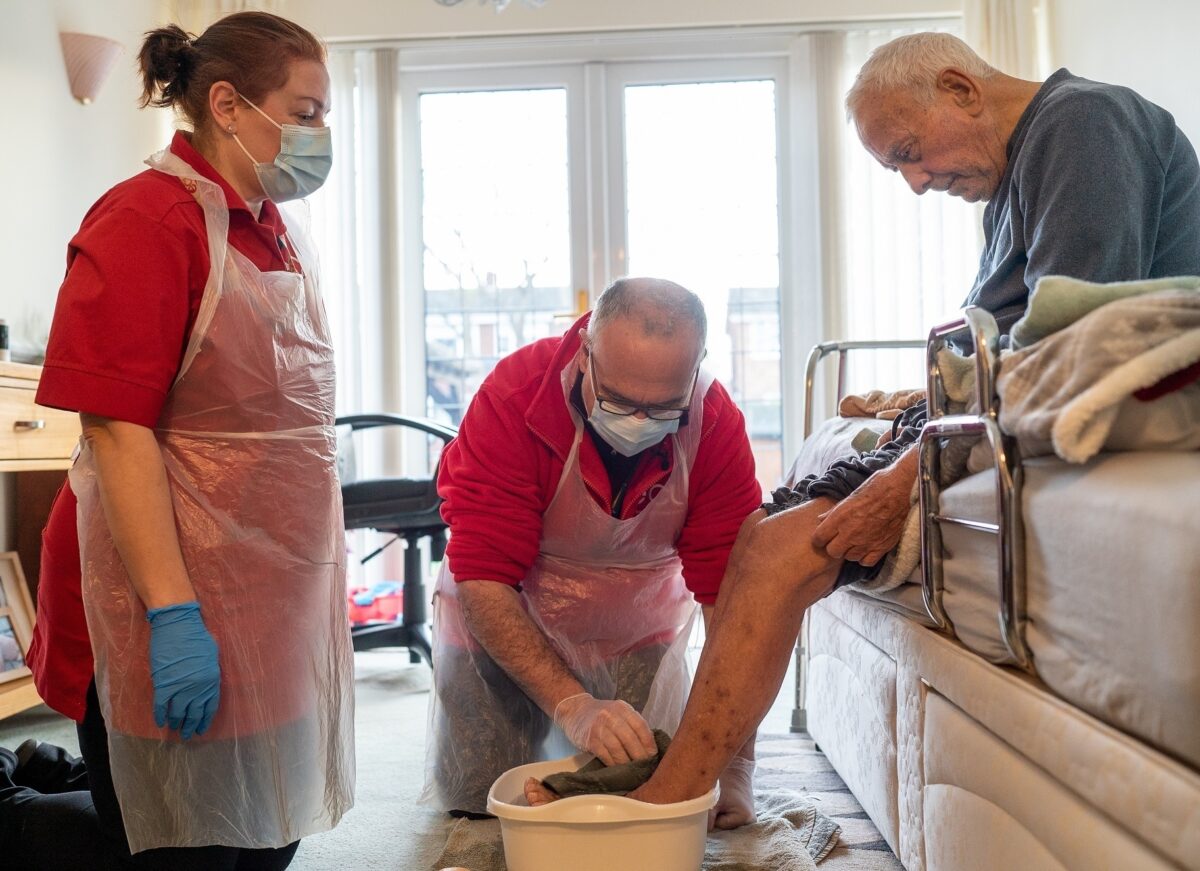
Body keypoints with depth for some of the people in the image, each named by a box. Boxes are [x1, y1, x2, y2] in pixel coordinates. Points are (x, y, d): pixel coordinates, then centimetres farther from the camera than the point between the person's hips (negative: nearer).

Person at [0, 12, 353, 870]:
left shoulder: (283, 232, 11)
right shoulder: (149, 220, -14)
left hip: (277, 599, 9)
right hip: (182, 615, -8)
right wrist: (172, 611, -23)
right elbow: (117, 430, -20)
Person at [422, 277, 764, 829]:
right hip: (501, 620, -1)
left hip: (640, 626, 2)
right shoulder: (515, 396, -30)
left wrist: (735, 763, -31)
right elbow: (482, 579, -32)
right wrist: (571, 705, -43)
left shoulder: (717, 425, -24)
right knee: (476, 806, 1)